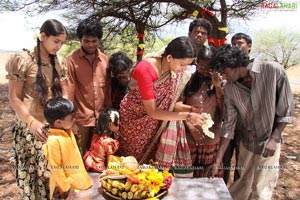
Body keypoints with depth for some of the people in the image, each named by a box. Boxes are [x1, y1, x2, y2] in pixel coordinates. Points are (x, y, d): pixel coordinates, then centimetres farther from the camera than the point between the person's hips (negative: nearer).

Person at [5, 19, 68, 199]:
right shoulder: (22, 61, -8)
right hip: (31, 128, -4)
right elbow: (14, 99, -8)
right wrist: (32, 122, -19)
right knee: (34, 172, 7)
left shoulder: (60, 63, 6)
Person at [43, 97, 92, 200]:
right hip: (66, 184, -8)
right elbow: (55, 168, -21)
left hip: (77, 179, 8)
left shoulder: (68, 131, -2)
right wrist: (66, 188, -14)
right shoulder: (54, 140, -27)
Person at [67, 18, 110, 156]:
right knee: (81, 156, 9)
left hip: (102, 118, 4)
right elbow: (69, 93, -7)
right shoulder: (72, 60, -7)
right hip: (81, 119, -3)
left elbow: (108, 89, 8)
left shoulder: (105, 60, 6)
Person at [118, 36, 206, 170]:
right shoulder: (145, 69, -29)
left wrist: (190, 109, -21)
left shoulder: (179, 74, -11)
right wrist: (187, 116, -29)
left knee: (158, 162, 8)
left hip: (156, 124, 5)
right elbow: (152, 111, -28)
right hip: (134, 120, -4)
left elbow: (170, 103, -4)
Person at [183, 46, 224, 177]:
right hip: (189, 139, 0)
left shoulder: (221, 83, 5)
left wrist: (218, 87, -9)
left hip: (212, 141, 1)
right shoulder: (189, 80, 2)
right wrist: (191, 128, -9)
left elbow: (224, 112, -3)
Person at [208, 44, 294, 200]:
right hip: (245, 143, 2)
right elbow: (229, 124, -9)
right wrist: (218, 161, -11)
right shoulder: (229, 88, -11)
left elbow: (286, 110, -10)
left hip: (269, 143, -2)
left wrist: (274, 139, -14)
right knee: (241, 187, 14)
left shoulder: (274, 70, -20)